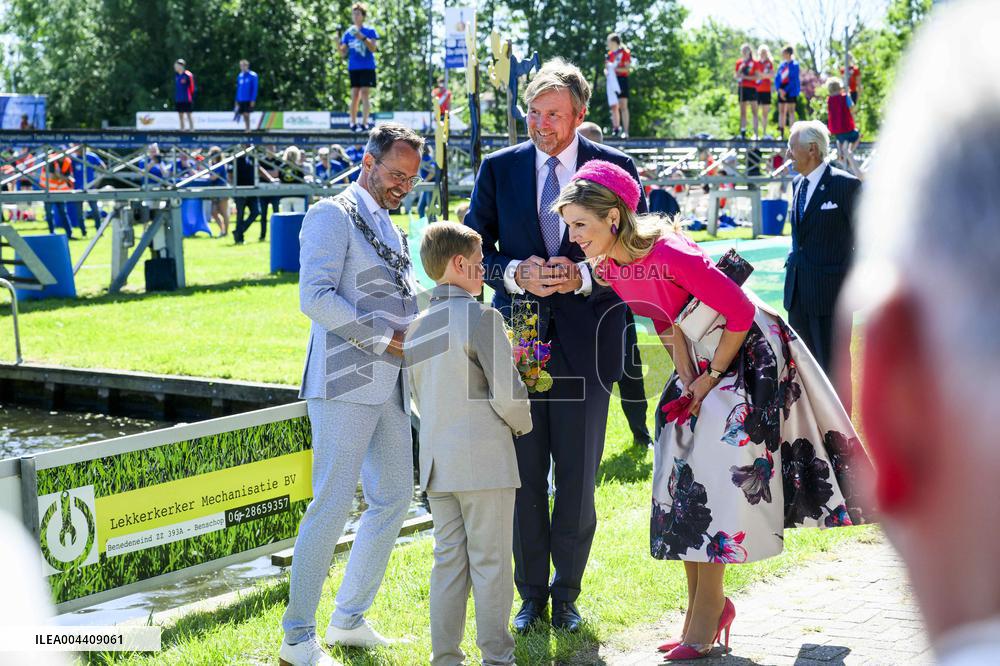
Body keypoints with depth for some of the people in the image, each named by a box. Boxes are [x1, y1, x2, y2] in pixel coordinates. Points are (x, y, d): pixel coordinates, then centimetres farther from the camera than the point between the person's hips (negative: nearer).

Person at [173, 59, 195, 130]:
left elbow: (192, 87, -8)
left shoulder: (188, 75, -12)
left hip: (187, 100, -7)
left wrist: (191, 98, -9)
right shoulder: (176, 75, 9)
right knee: (180, 116, 9)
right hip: (178, 100, 7)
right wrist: (174, 99, 16)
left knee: (188, 115, -2)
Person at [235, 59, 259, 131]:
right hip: (241, 100, 6)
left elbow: (255, 89, -9)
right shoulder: (240, 76, 11)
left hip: (249, 100, -6)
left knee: (246, 114, -13)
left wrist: (253, 100, -14)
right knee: (244, 115, 6)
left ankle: (248, 129, -8)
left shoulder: (253, 75, -7)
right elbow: (238, 89, 17)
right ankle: (247, 129, 14)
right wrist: (237, 100, 14)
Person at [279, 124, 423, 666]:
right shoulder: (333, 216, -5)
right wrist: (383, 338, -16)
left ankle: (349, 620, 21)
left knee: (394, 498, 10)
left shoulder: (390, 230, 22)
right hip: (345, 383, -9)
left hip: (390, 387, 9)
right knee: (332, 504, -10)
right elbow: (315, 297, -17)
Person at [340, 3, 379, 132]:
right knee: (354, 95, 2)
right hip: (353, 68, 3)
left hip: (367, 67, -3)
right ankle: (353, 123, 8)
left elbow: (373, 48, -10)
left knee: (365, 94, -9)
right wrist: (338, 44, -9)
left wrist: (362, 37, -22)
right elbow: (343, 53, 10)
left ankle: (364, 123, -10)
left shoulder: (369, 31, 0)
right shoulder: (348, 33, 10)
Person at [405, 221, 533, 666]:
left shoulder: (416, 326, 10)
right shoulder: (481, 318, -12)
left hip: (436, 462, 7)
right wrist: (521, 425, 4)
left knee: (447, 560, 11)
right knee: (491, 563, 1)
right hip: (484, 460, -6)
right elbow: (507, 393, -14)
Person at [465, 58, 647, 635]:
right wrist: (516, 274, -14)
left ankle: (566, 594, 21)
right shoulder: (499, 169, 5)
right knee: (524, 475, 6)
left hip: (585, 342, -1)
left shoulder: (614, 167, 1)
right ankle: (532, 594, 20)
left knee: (578, 480, 6)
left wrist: (581, 276, -16)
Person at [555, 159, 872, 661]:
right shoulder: (608, 268, -6)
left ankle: (707, 610, 1)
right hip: (700, 362, 8)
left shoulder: (669, 253, -30)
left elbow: (741, 313, -23)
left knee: (718, 479, -8)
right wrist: (686, 378, -2)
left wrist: (711, 378, -15)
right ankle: (704, 607, 14)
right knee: (682, 480, 4)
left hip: (746, 352, -8)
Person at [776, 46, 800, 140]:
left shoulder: (794, 65, -7)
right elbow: (777, 78, 9)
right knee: (781, 111, 5)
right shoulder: (782, 65, 11)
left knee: (791, 111, -6)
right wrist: (780, 90, -6)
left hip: (790, 90, -6)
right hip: (782, 90, 6)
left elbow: (794, 80, -12)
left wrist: (785, 90, -15)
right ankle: (782, 134, 8)